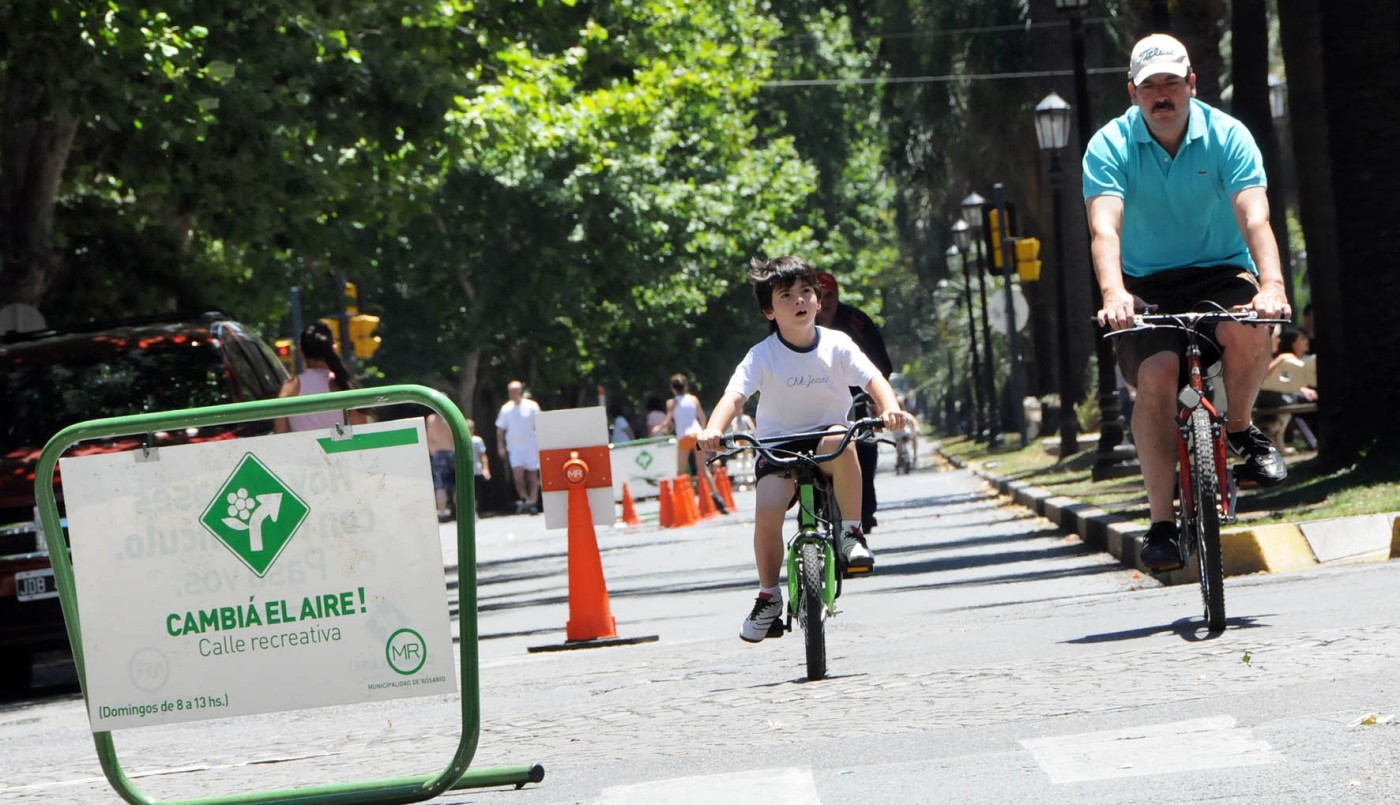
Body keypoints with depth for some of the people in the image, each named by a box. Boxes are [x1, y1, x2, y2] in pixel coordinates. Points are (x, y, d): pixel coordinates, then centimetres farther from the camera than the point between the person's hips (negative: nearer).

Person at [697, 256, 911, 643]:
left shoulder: (837, 345, -4)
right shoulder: (762, 356, -9)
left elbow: (873, 379, -14)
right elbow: (734, 395, -20)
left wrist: (890, 408, -37)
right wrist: (714, 429, -41)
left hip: (826, 435, 0)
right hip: (778, 445, 0)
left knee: (839, 440, -36)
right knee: (767, 510, -25)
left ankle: (852, 533, -20)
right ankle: (768, 595, -3)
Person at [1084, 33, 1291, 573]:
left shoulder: (1227, 137, -10)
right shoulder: (1110, 148, -10)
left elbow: (1255, 219, -23)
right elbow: (1105, 228, -25)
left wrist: (1272, 285, -42)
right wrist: (1113, 294, -45)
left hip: (1220, 273, 0)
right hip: (1148, 286, 0)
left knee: (1248, 329, -34)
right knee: (1156, 373, -27)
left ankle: (1241, 431, -4)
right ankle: (1161, 523, -20)